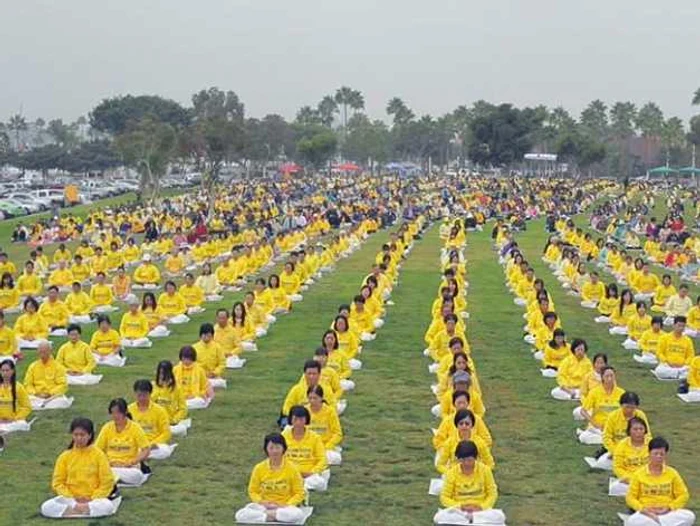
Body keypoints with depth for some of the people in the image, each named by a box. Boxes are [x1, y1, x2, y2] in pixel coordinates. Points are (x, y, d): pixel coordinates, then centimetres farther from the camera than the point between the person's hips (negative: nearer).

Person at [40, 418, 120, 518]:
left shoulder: (98, 454, 0)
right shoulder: (65, 456, 5)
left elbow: (107, 482, -2)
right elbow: (58, 483, 4)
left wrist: (92, 498, -12)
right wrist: (71, 497, -9)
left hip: (94, 499, -2)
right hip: (70, 499, 2)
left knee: (108, 506, -36)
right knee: (46, 507, -27)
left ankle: (69, 510, -28)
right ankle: (89, 509, -29)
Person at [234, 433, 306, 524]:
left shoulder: (291, 468, -3)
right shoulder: (259, 468, 1)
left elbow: (299, 493, 0)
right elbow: (252, 491, 8)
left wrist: (286, 505, -15)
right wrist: (261, 502, -11)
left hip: (284, 507, -1)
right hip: (263, 506, 1)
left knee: (298, 514, -39)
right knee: (240, 515, -29)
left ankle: (265, 515, -23)